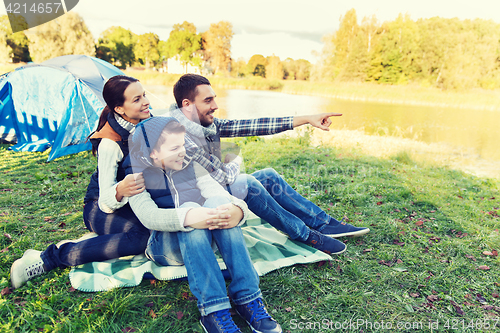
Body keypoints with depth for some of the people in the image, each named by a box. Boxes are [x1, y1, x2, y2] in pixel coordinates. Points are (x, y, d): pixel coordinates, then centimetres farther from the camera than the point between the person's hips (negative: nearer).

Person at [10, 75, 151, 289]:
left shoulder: (146, 122, -7)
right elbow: (106, 201, -27)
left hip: (135, 203, 8)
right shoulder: (110, 144, -26)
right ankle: (47, 259, -20)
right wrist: (120, 191, -48)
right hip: (101, 208, -8)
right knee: (144, 234, -34)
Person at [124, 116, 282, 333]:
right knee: (188, 207, -34)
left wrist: (237, 209, -31)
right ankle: (212, 308, -40)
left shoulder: (190, 165, 12)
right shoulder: (137, 175, -1)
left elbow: (216, 190, -6)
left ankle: (247, 297, -32)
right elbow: (148, 216, -21)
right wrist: (187, 217, -42)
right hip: (163, 246, -3)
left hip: (202, 239, 4)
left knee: (218, 203, -28)